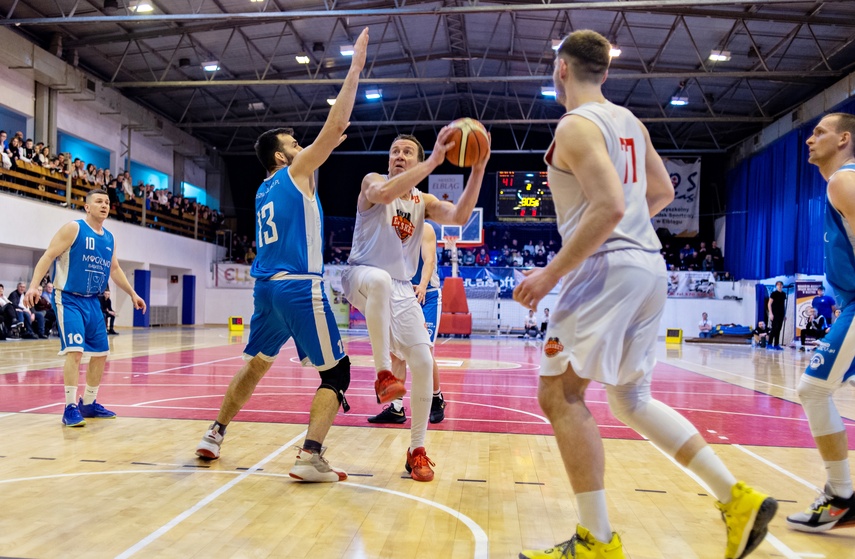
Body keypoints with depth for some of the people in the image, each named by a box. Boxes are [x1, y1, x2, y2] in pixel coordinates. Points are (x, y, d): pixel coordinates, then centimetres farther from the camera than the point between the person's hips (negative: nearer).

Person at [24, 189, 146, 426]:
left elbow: (114, 269, 23)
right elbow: (48, 256, -14)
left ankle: (88, 404, 22)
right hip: (68, 299, -7)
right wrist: (34, 286, -26)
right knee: (75, 350, -18)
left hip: (93, 301, 7)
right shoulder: (73, 229, -8)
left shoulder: (109, 238, 11)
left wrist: (132, 294, 22)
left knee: (101, 352, 8)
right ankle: (70, 408, -10)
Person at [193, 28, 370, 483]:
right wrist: (355, 68, -2)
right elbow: (335, 124, -6)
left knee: (256, 365, 24)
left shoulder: (264, 190, 19)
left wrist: (329, 145, 32)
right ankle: (310, 457, -10)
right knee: (336, 371, -1)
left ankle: (214, 436, 30)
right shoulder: (296, 171, -1)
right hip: (300, 287, -8)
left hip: (267, 287, 8)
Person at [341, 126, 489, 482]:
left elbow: (459, 216, -11)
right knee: (380, 279, -42)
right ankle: (383, 373, -29)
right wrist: (434, 161, -33)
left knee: (422, 361, -7)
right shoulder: (373, 181, -3)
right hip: (363, 277, -4)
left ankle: (417, 450, 7)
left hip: (401, 289, 4)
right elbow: (383, 194, -29)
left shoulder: (425, 202, 9)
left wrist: (478, 170, -20)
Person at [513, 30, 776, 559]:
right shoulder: (630, 121, 17)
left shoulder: (577, 126, -10)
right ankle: (739, 499, 16)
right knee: (633, 399, 18)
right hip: (649, 264, 9)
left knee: (560, 395, -2)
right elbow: (663, 191, 24)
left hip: (606, 267, -9)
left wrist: (551, 273, -19)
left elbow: (608, 208, -23)